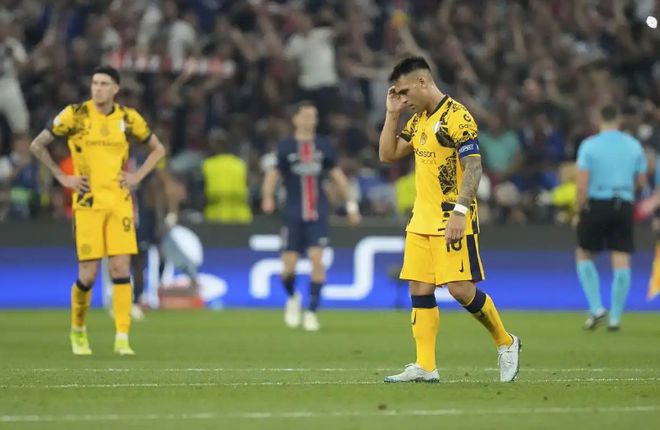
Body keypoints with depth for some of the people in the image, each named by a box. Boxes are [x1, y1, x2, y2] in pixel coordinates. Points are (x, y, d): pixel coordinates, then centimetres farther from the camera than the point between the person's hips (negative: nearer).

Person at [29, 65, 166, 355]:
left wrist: (138, 176, 4)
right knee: (88, 275, -4)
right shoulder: (75, 114, -3)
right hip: (88, 202, -2)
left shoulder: (128, 118, 4)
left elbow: (158, 149, 18)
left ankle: (122, 339, -4)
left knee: (121, 269, -7)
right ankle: (77, 330, 22)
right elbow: (37, 145, 3)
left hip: (120, 201, 2)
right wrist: (62, 178, -3)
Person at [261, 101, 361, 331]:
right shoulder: (285, 147, 0)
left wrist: (351, 204, 14)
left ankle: (312, 311, -5)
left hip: (318, 213, 1)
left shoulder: (323, 146, 7)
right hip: (293, 214, -1)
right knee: (288, 265, -2)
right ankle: (292, 298, 31)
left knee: (316, 258, -13)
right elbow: (273, 174, -6)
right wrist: (267, 197, -25)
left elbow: (336, 174, 15)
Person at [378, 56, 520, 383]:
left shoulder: (456, 116, -13)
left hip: (451, 220, -8)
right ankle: (424, 367, 4)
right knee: (419, 291, 2)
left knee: (460, 289, -10)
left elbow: (473, 167, -18)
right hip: (421, 221, 8)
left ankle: (506, 344, 9)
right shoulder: (418, 119, 14)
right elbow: (387, 154, 19)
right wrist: (392, 114, 9)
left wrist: (460, 211, -25)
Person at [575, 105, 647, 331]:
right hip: (624, 206, 2)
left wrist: (579, 212, 0)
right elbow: (642, 181, 10)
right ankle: (615, 318, 1)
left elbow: (582, 186, -9)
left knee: (584, 255, 14)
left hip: (596, 204, -2)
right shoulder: (634, 145, 4)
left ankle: (596, 308, 2)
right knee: (622, 262, 2)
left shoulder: (589, 145, -5)